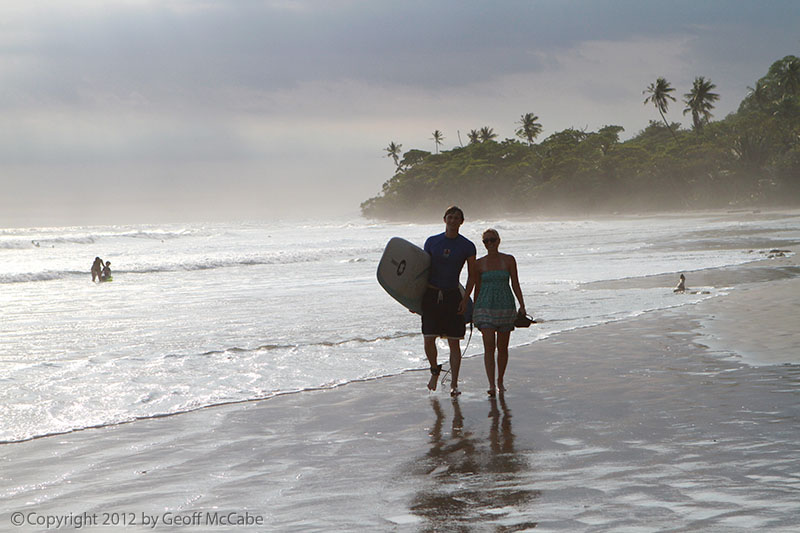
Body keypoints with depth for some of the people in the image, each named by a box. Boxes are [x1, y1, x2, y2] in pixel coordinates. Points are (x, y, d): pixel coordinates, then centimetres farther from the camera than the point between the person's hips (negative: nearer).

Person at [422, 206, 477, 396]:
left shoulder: (467, 246, 0)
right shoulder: (432, 242, 5)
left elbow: (472, 276, 3)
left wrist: (465, 299, -8)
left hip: (452, 295, -1)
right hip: (431, 295, 1)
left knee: (454, 343, -2)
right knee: (429, 340, -5)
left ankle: (454, 384, 5)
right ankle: (435, 370, 23)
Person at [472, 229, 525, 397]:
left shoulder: (509, 260, 2)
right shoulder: (479, 263, 3)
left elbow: (515, 284, 2)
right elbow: (477, 288, 9)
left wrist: (522, 306, -5)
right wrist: (474, 312, 11)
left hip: (506, 307, 1)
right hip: (485, 307, -1)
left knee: (502, 347, 8)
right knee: (489, 346, -12)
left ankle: (500, 381, 26)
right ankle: (491, 385, -17)